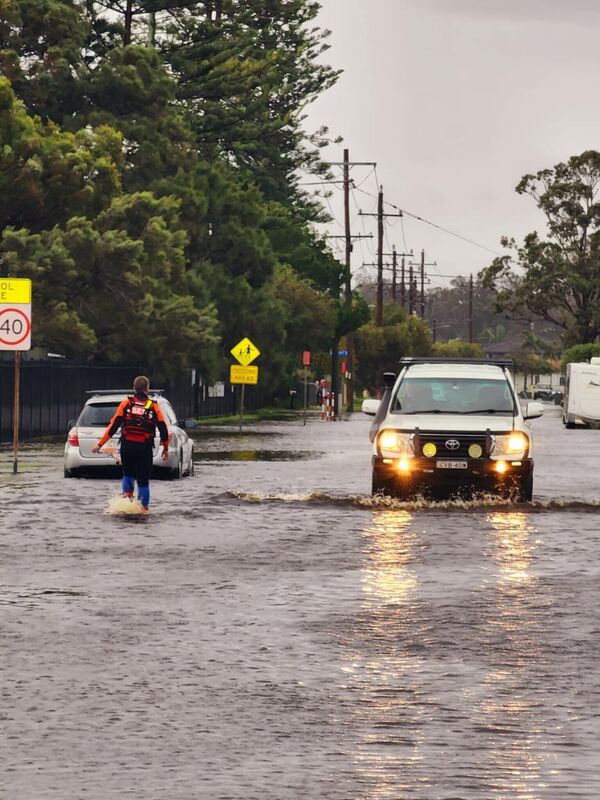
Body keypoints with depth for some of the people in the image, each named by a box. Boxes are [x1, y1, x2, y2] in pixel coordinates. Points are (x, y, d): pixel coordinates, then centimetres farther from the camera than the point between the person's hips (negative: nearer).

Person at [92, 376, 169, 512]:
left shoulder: (126, 404, 1)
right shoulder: (153, 406, 0)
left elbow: (113, 426, -2)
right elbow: (163, 429, 1)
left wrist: (99, 444, 1)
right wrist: (166, 448, 15)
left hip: (127, 446, 1)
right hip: (145, 448, -1)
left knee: (128, 474, 21)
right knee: (143, 479, 8)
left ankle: (127, 493, -2)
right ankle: (143, 506, 3)